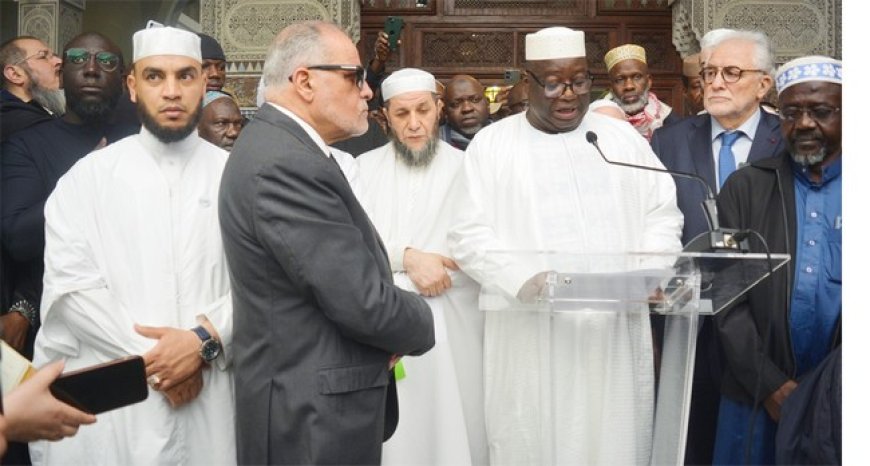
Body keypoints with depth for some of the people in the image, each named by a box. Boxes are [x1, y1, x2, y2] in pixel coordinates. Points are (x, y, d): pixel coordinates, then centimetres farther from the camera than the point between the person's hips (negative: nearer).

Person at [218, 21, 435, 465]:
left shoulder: (276, 145, 8)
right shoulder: (286, 165, -23)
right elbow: (363, 303, -24)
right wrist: (419, 323, -5)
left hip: (307, 398, 10)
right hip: (314, 415, -10)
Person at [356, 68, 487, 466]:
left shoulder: (466, 167, 5)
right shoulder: (364, 168, 8)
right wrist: (407, 257, -16)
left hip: (451, 324, 0)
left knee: (453, 430, 4)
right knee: (391, 434, 4)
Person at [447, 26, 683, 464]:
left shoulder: (623, 138, 11)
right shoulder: (491, 144, 2)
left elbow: (662, 213, 11)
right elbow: (469, 236, -4)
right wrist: (525, 278, -20)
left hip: (615, 334, 3)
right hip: (532, 338, -2)